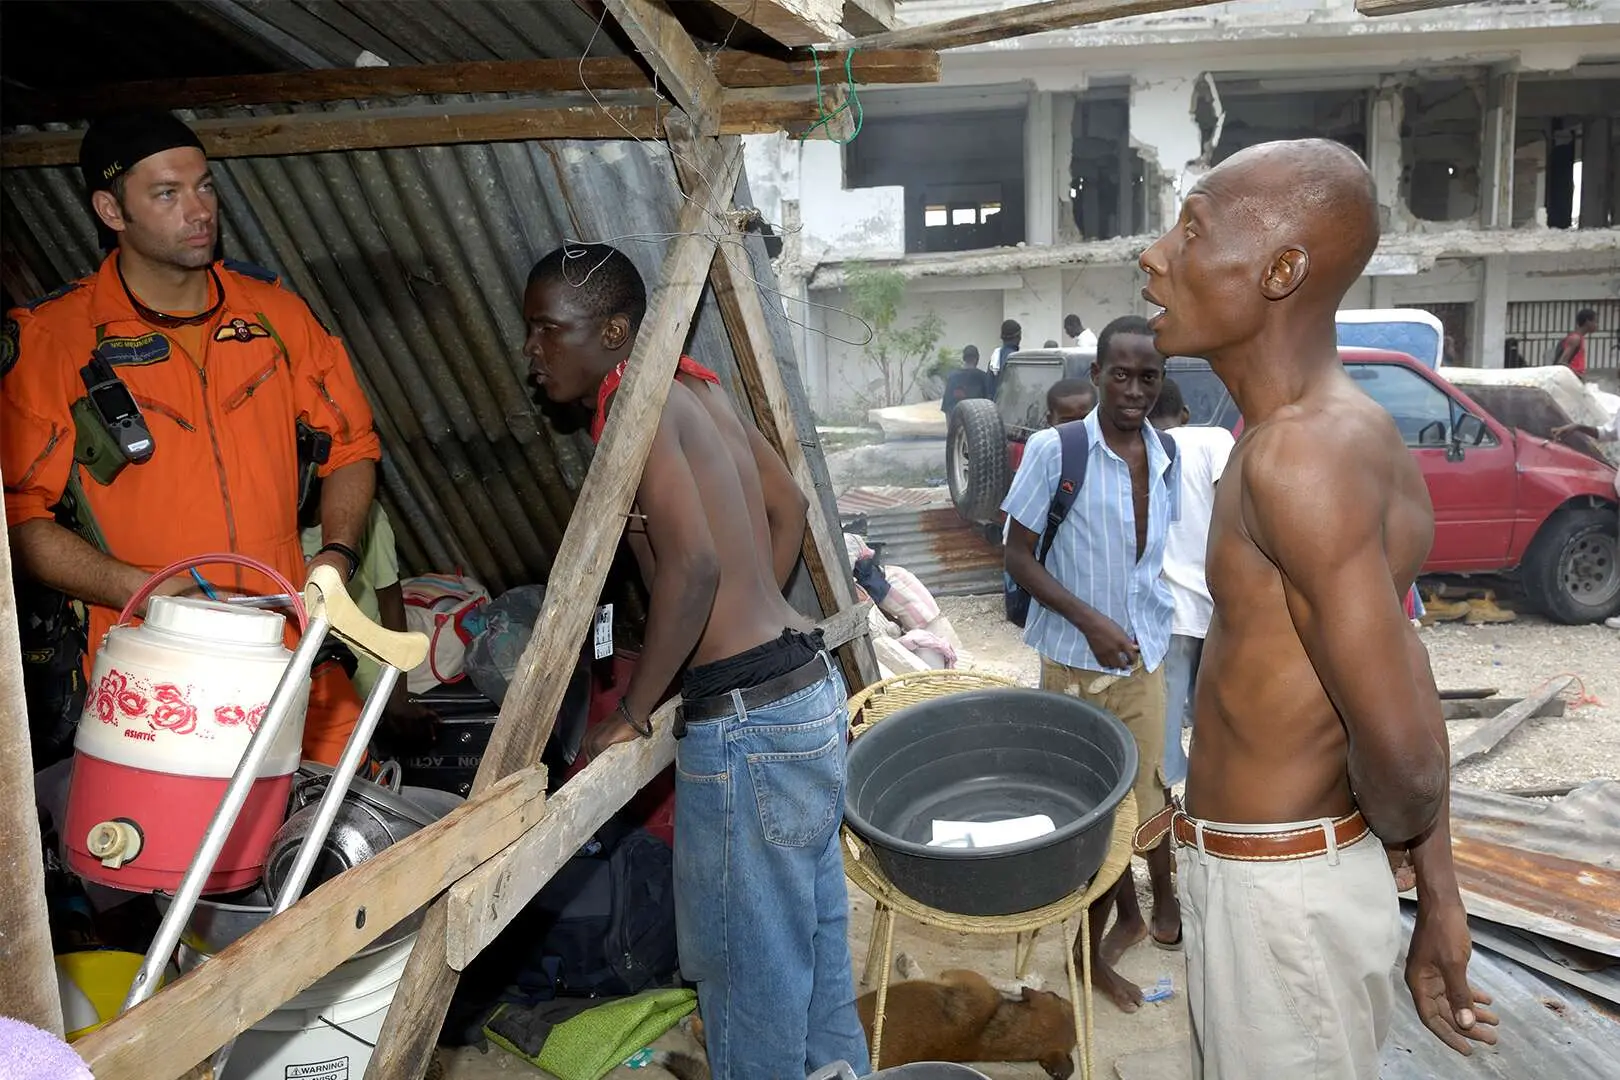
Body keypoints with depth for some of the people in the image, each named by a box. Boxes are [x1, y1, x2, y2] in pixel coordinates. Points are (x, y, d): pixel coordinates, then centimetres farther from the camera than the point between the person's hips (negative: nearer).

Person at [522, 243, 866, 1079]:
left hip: (749, 721, -10)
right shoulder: (681, 400, 15)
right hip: (805, 689, 10)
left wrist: (631, 712, -14)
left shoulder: (634, 403, -12)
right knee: (811, 943, 23)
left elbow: (692, 565, -23)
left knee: (745, 962, 6)